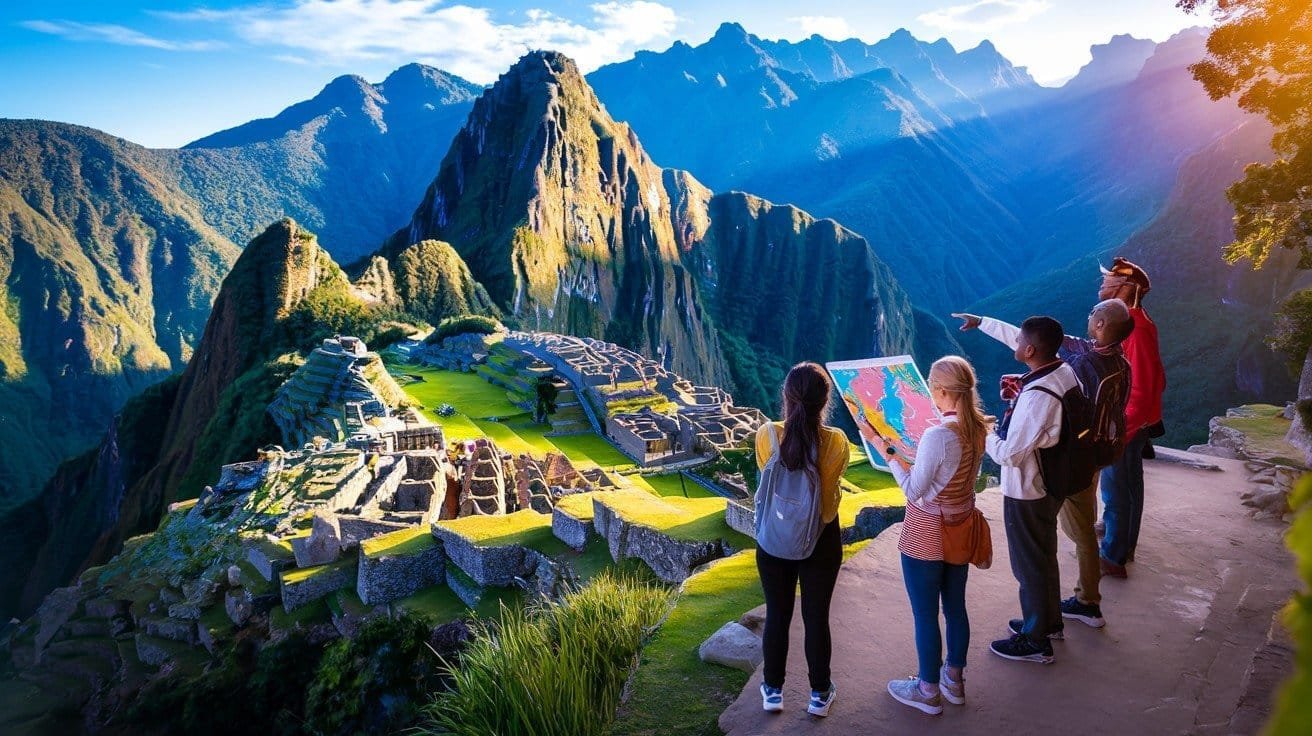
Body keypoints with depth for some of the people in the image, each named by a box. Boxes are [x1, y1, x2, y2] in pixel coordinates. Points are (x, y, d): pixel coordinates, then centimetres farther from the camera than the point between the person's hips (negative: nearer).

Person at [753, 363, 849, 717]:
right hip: (821, 540, 0)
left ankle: (773, 689, 33)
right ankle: (820, 693, 32)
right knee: (817, 617, 16)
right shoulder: (836, 441, -19)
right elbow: (830, 493, -10)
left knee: (777, 616, 18)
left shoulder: (766, 435, -18)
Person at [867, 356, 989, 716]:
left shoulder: (936, 435, -28)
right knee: (956, 607, 21)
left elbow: (914, 490, -19)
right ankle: (954, 680, 38)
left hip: (927, 535, -8)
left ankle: (928, 691, 25)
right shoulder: (978, 427, -4)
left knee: (925, 615, 9)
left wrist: (887, 452, -13)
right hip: (959, 528, 8)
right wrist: (908, 451, 12)